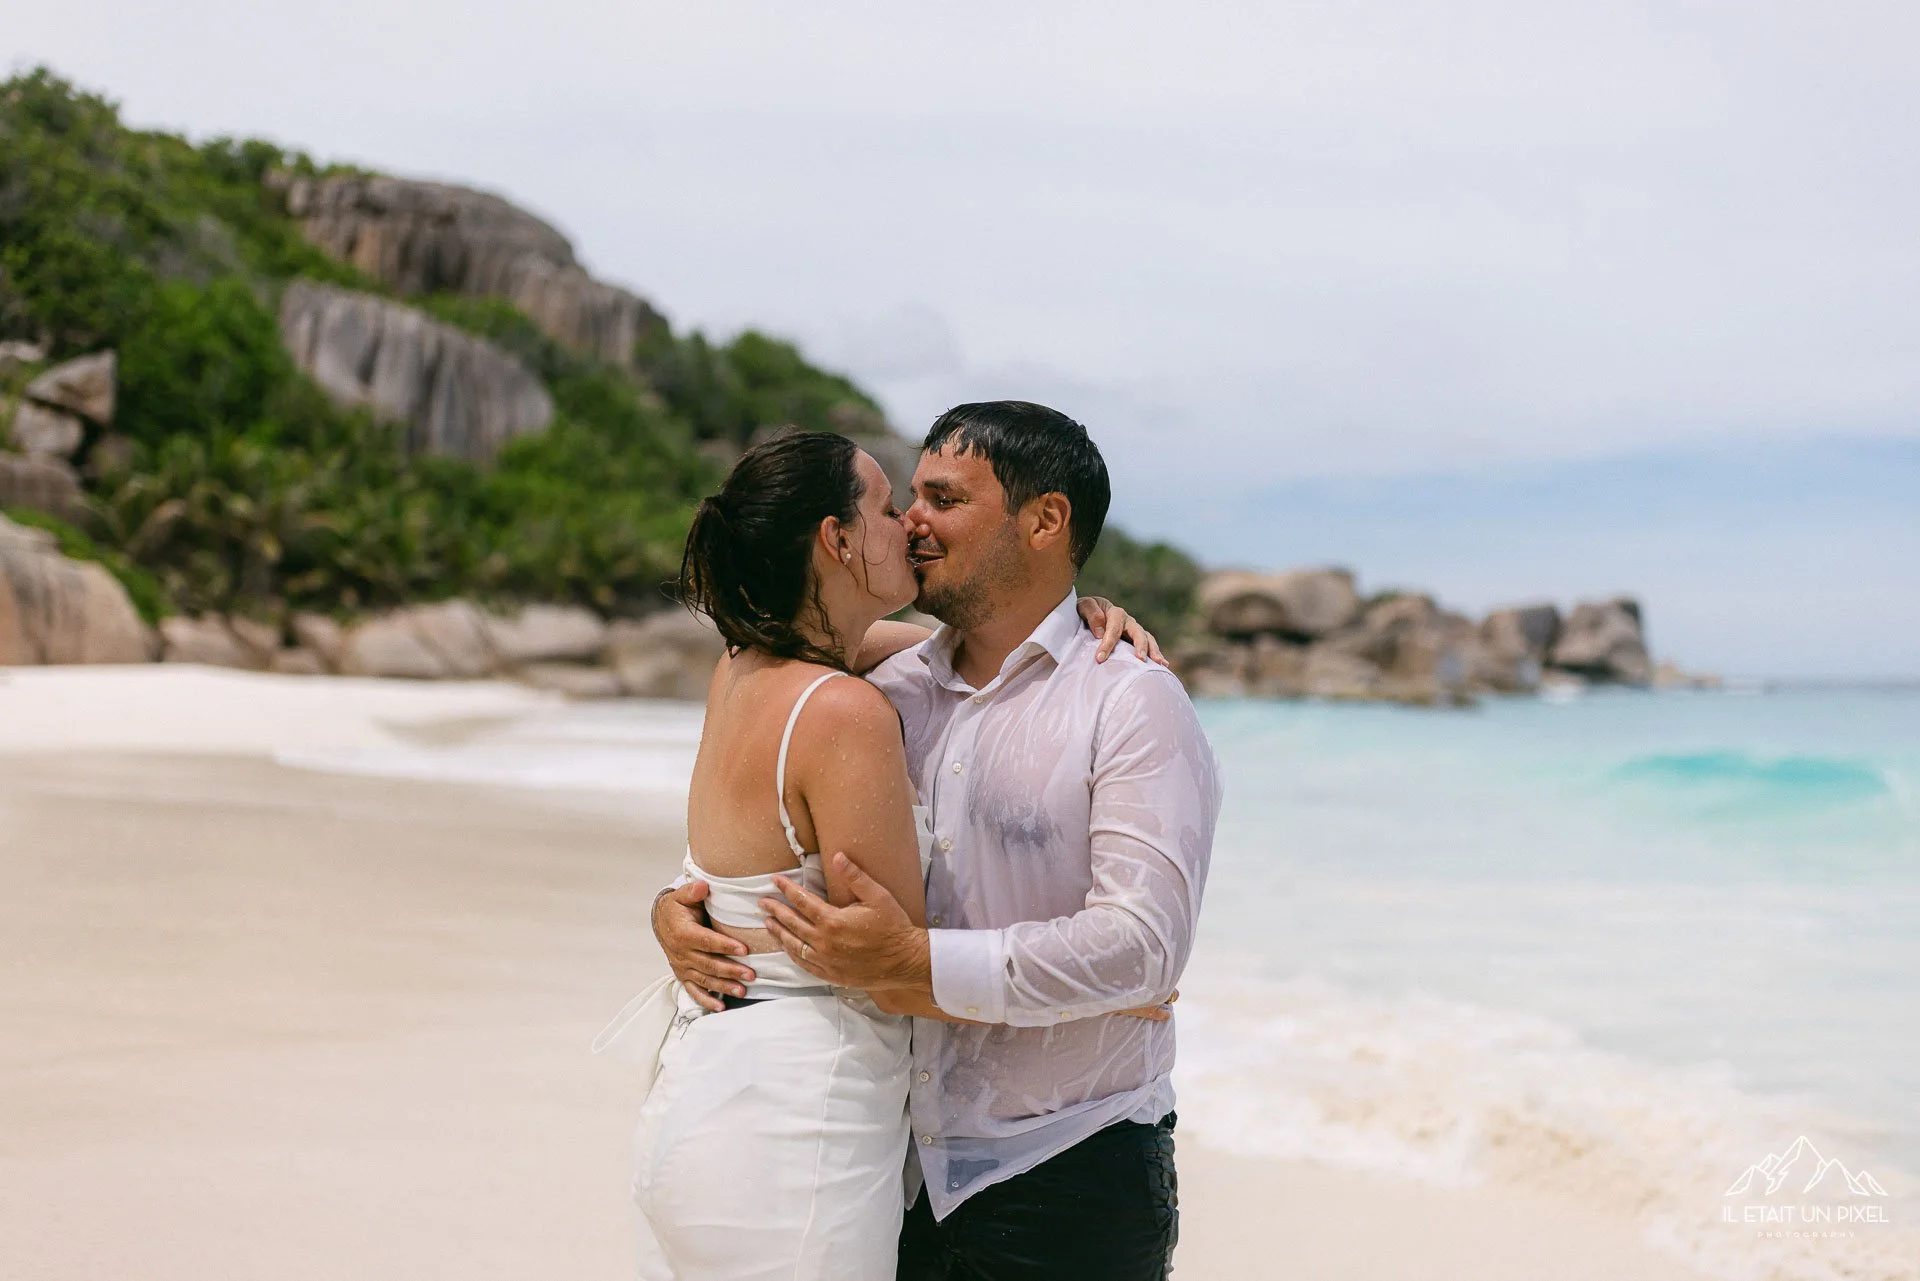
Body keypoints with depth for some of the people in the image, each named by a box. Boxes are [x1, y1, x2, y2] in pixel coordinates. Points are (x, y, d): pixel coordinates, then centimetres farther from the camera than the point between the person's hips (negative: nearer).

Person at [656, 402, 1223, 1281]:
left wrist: (913, 962, -26)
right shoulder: (898, 691, 9)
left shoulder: (1132, 703, -9)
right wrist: (679, 906, -1)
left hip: (1068, 1179, -5)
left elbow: (1142, 943, -21)